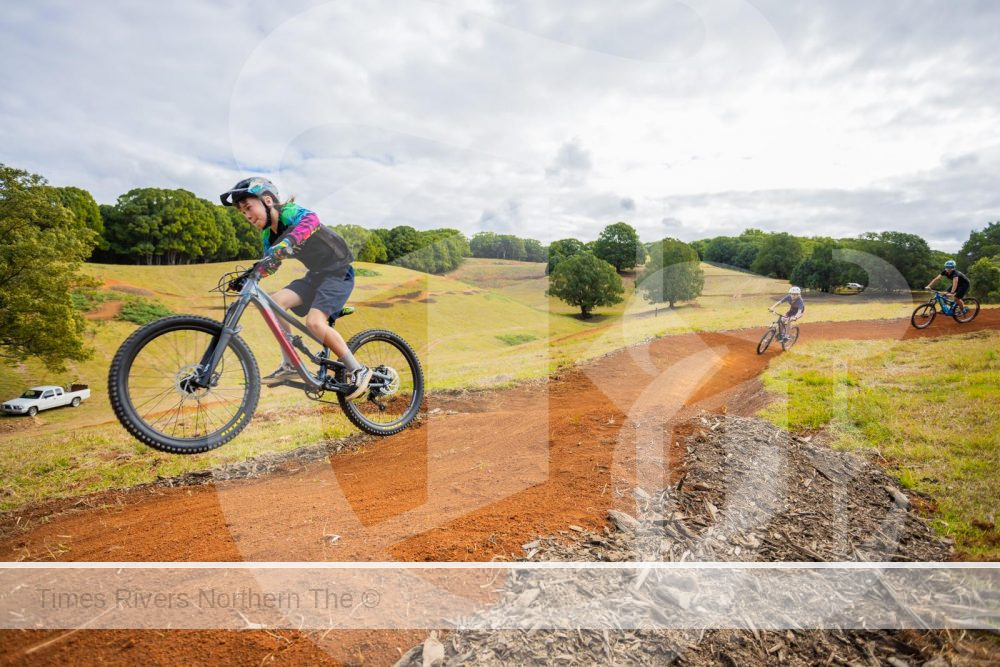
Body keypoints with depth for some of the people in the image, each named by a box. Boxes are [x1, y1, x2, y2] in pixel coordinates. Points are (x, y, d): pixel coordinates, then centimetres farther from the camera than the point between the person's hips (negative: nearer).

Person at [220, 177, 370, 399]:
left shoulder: (291, 213, -19)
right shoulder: (268, 236, 6)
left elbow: (311, 220, -42)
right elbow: (267, 265, 9)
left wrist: (280, 249, -57)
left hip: (339, 272, -8)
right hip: (315, 275, 8)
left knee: (314, 322, -24)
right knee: (276, 301, -12)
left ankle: (358, 371, -10)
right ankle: (290, 365, -3)